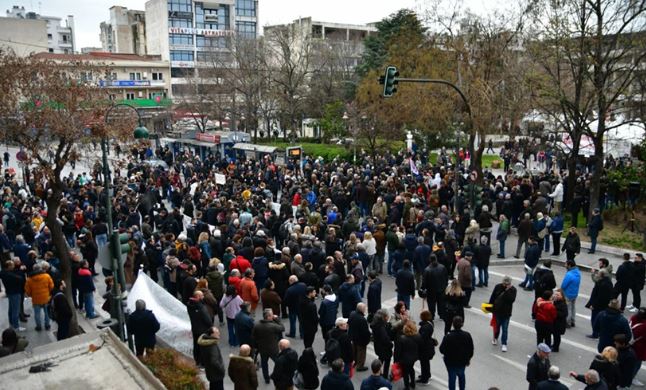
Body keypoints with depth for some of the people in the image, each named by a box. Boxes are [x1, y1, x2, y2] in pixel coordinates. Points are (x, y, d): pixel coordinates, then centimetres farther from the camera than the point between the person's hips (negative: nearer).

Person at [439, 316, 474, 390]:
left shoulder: (448, 337, -27)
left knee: (452, 377, 14)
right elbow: (471, 349, -5)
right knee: (461, 375, 28)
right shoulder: (467, 335, -17)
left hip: (451, 362, -3)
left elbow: (442, 350, -18)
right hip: (463, 361, 3)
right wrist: (468, 358, 12)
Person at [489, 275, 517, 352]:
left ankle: (504, 344, 9)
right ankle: (495, 338, 42)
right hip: (497, 310, 2)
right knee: (497, 326, 19)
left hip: (506, 313, -2)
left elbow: (512, 299, -23)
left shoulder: (513, 289, -9)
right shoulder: (498, 287, -3)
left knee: (505, 329, 0)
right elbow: (492, 297, 4)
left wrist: (507, 291, -28)